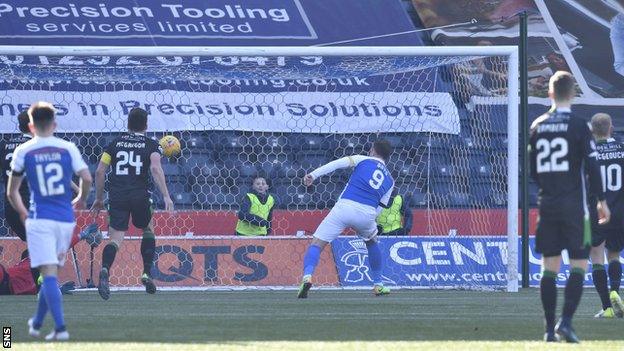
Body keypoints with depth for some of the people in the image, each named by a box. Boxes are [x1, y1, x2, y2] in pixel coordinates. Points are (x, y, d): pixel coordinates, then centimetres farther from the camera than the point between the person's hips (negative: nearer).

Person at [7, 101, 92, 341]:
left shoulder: (23, 152, 0)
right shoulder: (68, 148, 3)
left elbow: (12, 192, 6)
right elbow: (87, 179, -3)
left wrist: (23, 213, 24)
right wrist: (81, 200, 18)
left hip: (40, 220, -3)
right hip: (66, 220, 3)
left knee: (49, 274, -8)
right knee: (51, 273, 15)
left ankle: (60, 328, -20)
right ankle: (36, 324, 27)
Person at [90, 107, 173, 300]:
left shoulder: (115, 143, 14)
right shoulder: (151, 145, 6)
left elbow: (100, 171, 9)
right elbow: (156, 169, -12)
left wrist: (99, 198, 19)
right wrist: (166, 196, -15)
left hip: (117, 196, 1)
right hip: (140, 196, -1)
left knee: (116, 239, -4)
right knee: (148, 230, 25)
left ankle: (105, 270, -33)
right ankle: (147, 273, 14)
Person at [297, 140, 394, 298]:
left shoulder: (363, 160, 17)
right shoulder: (390, 180, 25)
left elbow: (337, 164, 3)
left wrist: (313, 175, -1)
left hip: (345, 206, -3)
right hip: (367, 213, 3)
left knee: (317, 243, -3)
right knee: (372, 242, 35)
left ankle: (307, 276, -29)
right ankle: (378, 284, 35)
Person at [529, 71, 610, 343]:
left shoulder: (538, 126, 6)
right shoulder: (578, 125, -7)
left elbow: (532, 171, 12)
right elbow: (592, 165, -10)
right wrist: (601, 200, -1)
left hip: (547, 206, 4)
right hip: (574, 206, -4)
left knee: (549, 267, 7)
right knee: (579, 265, -1)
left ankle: (550, 328, 5)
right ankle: (566, 321, -16)